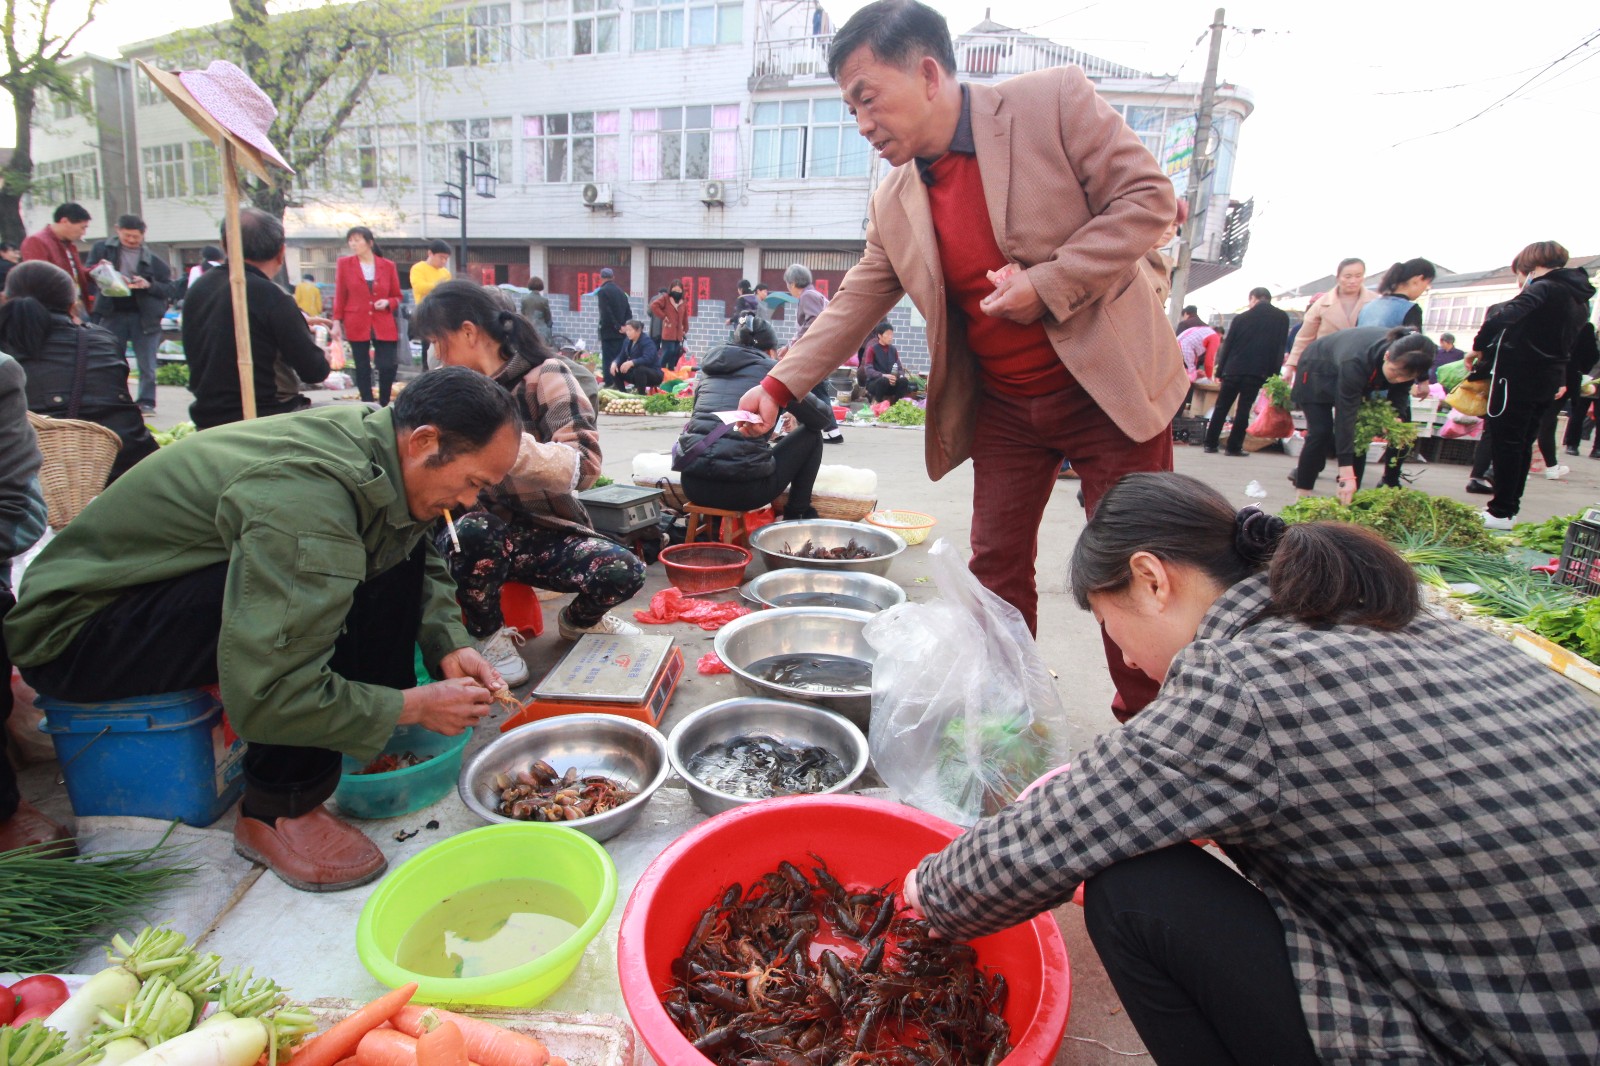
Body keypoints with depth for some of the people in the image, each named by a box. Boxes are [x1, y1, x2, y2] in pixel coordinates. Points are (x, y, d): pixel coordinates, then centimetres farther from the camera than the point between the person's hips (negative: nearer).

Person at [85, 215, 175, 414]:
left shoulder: (153, 260, 2)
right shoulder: (102, 249, 6)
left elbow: (169, 289, 1)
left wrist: (149, 285, -16)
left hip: (144, 317, -2)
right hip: (112, 315, 2)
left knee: (147, 365, 1)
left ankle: (146, 402, 11)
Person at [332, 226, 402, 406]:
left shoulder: (388, 265, 4)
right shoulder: (344, 263, 4)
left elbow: (397, 296, 12)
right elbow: (339, 296, 6)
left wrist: (388, 302, -10)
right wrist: (337, 322, 1)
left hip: (384, 325, 0)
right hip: (356, 324, 0)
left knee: (389, 366, -8)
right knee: (362, 368, 4)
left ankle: (383, 405, 12)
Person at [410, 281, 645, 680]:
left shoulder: (544, 376, -7)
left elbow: (584, 466, -21)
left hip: (545, 532, -2)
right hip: (482, 530, 2)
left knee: (624, 571, -27)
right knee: (471, 532, -34)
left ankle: (579, 620, 11)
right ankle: (488, 634, -4)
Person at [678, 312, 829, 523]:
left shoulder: (709, 369, 19)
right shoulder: (772, 370, 6)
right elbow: (825, 419, 13)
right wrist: (798, 421, 36)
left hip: (693, 485, 6)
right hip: (743, 489, -5)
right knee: (811, 436, 18)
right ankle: (796, 516, 25)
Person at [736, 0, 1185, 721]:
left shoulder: (1055, 100, -10)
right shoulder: (894, 203, 4)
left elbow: (1147, 197, -11)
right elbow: (854, 307, 6)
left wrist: (1048, 284, -21)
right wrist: (780, 385, -3)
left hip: (1108, 384, -4)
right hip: (1003, 407, 4)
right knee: (997, 567, 7)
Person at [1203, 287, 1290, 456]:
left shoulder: (1241, 317, 4)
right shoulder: (1282, 318, 4)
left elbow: (1227, 345, 4)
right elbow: (1280, 348, 2)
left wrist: (1220, 371, 9)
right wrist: (1273, 373, 4)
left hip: (1234, 370, 0)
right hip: (1258, 372, 0)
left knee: (1221, 407, 8)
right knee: (1244, 409, 3)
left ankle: (1211, 443, 7)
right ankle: (1234, 446, 1)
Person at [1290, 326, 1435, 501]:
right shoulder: (1355, 363, -44)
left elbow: (1400, 391, -8)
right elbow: (1345, 417, -44)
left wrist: (1396, 417, -32)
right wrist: (1347, 475, -47)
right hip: (1318, 371, -6)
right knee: (1321, 433, -15)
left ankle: (1350, 496, -2)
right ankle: (1303, 496, -8)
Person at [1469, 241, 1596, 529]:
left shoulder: (1545, 288, -13)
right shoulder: (1580, 298, 15)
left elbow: (1505, 316, -29)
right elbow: (1573, 344, 21)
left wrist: (1479, 347, -18)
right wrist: (1562, 381, 26)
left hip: (1518, 376, -9)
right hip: (1547, 382, 9)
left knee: (1505, 443, -5)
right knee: (1522, 445, 14)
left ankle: (1501, 512, -4)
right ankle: (1510, 508, 19)